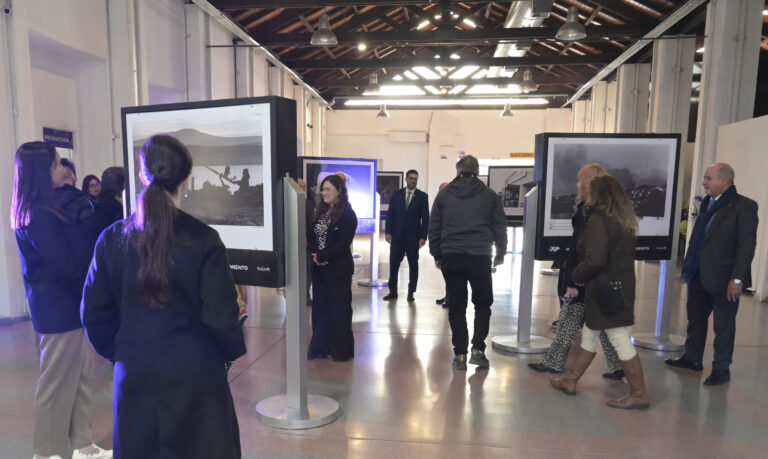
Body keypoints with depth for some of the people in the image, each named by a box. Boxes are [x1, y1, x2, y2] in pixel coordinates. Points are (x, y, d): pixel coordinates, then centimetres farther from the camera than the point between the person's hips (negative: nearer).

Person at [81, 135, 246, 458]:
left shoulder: (112, 239, -5)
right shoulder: (203, 240, -16)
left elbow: (94, 313, 1)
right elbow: (220, 316, -15)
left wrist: (118, 352, 17)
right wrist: (233, 350, 4)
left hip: (134, 378, 4)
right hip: (196, 378, -3)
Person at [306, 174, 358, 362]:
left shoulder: (347, 214, -10)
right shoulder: (320, 211, 11)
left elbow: (343, 243, -17)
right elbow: (310, 235, 8)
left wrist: (322, 257, -16)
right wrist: (314, 254, -9)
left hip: (338, 270, -7)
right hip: (319, 268, 7)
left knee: (339, 310, 4)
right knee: (319, 308, 13)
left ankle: (342, 350, 18)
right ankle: (320, 347, 26)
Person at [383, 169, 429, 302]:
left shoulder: (422, 196, 1)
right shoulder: (396, 194, 6)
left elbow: (425, 218, -1)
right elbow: (390, 214, 7)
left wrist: (423, 237, -8)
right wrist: (388, 232, -1)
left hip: (413, 237, -1)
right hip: (397, 236, 1)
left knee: (413, 265, 6)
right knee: (393, 264, 3)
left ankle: (411, 292, 16)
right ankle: (393, 291, 13)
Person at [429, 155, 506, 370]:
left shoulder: (444, 194, 6)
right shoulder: (489, 195, 4)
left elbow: (434, 228, 7)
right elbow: (500, 228, 6)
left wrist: (437, 255, 15)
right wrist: (500, 254, 18)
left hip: (451, 258, 1)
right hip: (480, 258, -1)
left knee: (456, 306, 9)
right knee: (483, 304, 15)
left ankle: (460, 354, 11)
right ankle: (477, 349, 8)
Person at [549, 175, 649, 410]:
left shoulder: (598, 220, -18)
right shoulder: (623, 220, 11)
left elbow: (595, 259, -26)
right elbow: (620, 255, 14)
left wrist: (577, 275, -9)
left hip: (604, 289, -10)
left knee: (620, 338, 0)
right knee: (589, 334, 17)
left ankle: (639, 394, 12)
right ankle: (570, 380, 29)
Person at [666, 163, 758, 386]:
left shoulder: (744, 206, -12)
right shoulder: (707, 203, 9)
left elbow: (747, 245, -16)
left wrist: (737, 278, -20)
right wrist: (689, 266, 12)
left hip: (723, 278, -7)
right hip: (699, 275, 7)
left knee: (723, 325, 7)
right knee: (695, 318, 17)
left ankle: (721, 369, 21)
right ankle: (692, 359, 32)